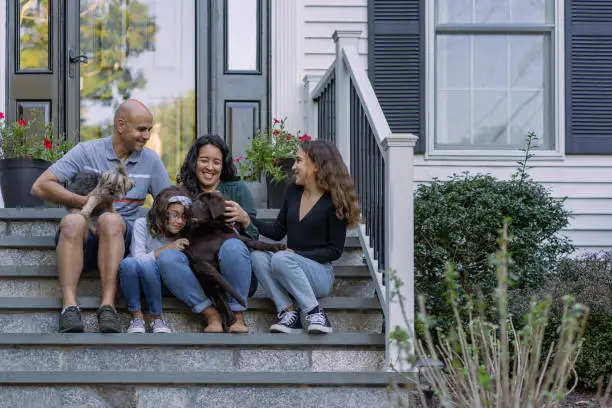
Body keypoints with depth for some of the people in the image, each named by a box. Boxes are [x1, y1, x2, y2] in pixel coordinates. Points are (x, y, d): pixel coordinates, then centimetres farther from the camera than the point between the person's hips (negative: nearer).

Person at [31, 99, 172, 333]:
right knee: (73, 221, -36)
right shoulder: (86, 152, 3)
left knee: (110, 219, -34)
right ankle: (69, 306, -44)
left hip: (119, 238, 1)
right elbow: (40, 187, -3)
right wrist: (87, 203, -11)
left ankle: (108, 306, -42)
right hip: (81, 239, -1)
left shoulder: (150, 160, 12)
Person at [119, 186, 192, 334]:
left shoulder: (183, 236, -2)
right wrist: (167, 249, -20)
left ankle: (156, 317, -19)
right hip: (134, 282, -1)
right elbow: (138, 258, -19)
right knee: (128, 263, -36)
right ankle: (136, 316, -19)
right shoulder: (142, 225, -11)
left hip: (159, 284, 1)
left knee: (147, 264, -34)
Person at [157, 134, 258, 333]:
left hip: (234, 276, -2)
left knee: (233, 246, -34)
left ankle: (238, 316, -18)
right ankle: (212, 315, -24)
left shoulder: (237, 189, 8)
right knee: (166, 257, -26)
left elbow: (254, 237, 3)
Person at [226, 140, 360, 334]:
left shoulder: (334, 201, -8)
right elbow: (278, 232, 15)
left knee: (281, 259, -33)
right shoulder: (293, 191, 9)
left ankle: (315, 314, -27)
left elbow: (335, 250, -7)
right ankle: (288, 312, -28)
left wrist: (297, 254, -15)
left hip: (320, 274, -5)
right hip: (289, 274, 5)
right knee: (257, 256, -24)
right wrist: (245, 218, 4)